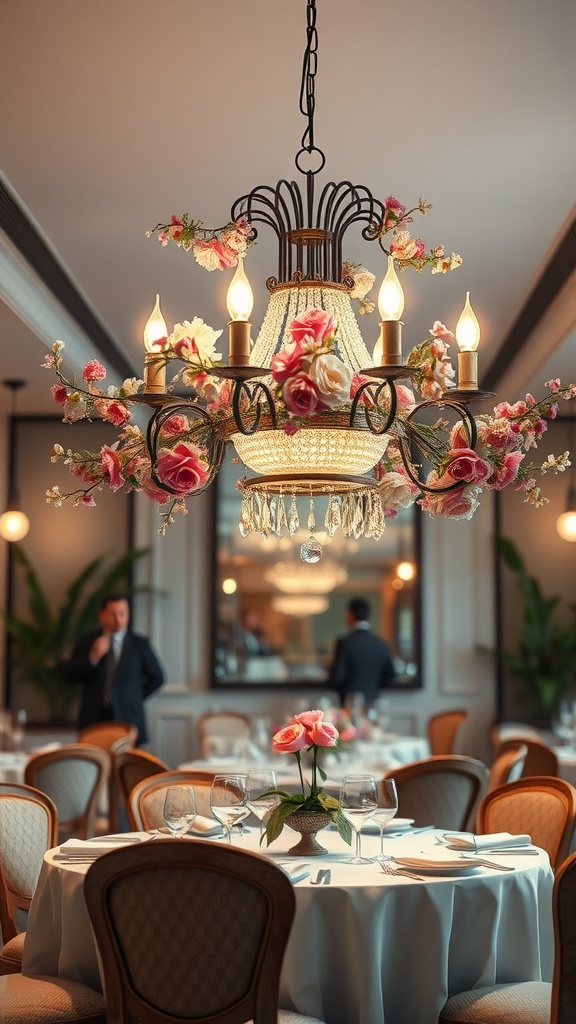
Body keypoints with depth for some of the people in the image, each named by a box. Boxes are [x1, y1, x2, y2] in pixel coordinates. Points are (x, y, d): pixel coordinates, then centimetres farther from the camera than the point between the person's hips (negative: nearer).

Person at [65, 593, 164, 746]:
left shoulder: (139, 643, 5)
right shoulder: (86, 641, 8)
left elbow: (157, 677, 14)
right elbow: (71, 677, 2)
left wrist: (136, 698, 7)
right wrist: (93, 657, -11)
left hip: (127, 718, -1)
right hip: (94, 718, 1)